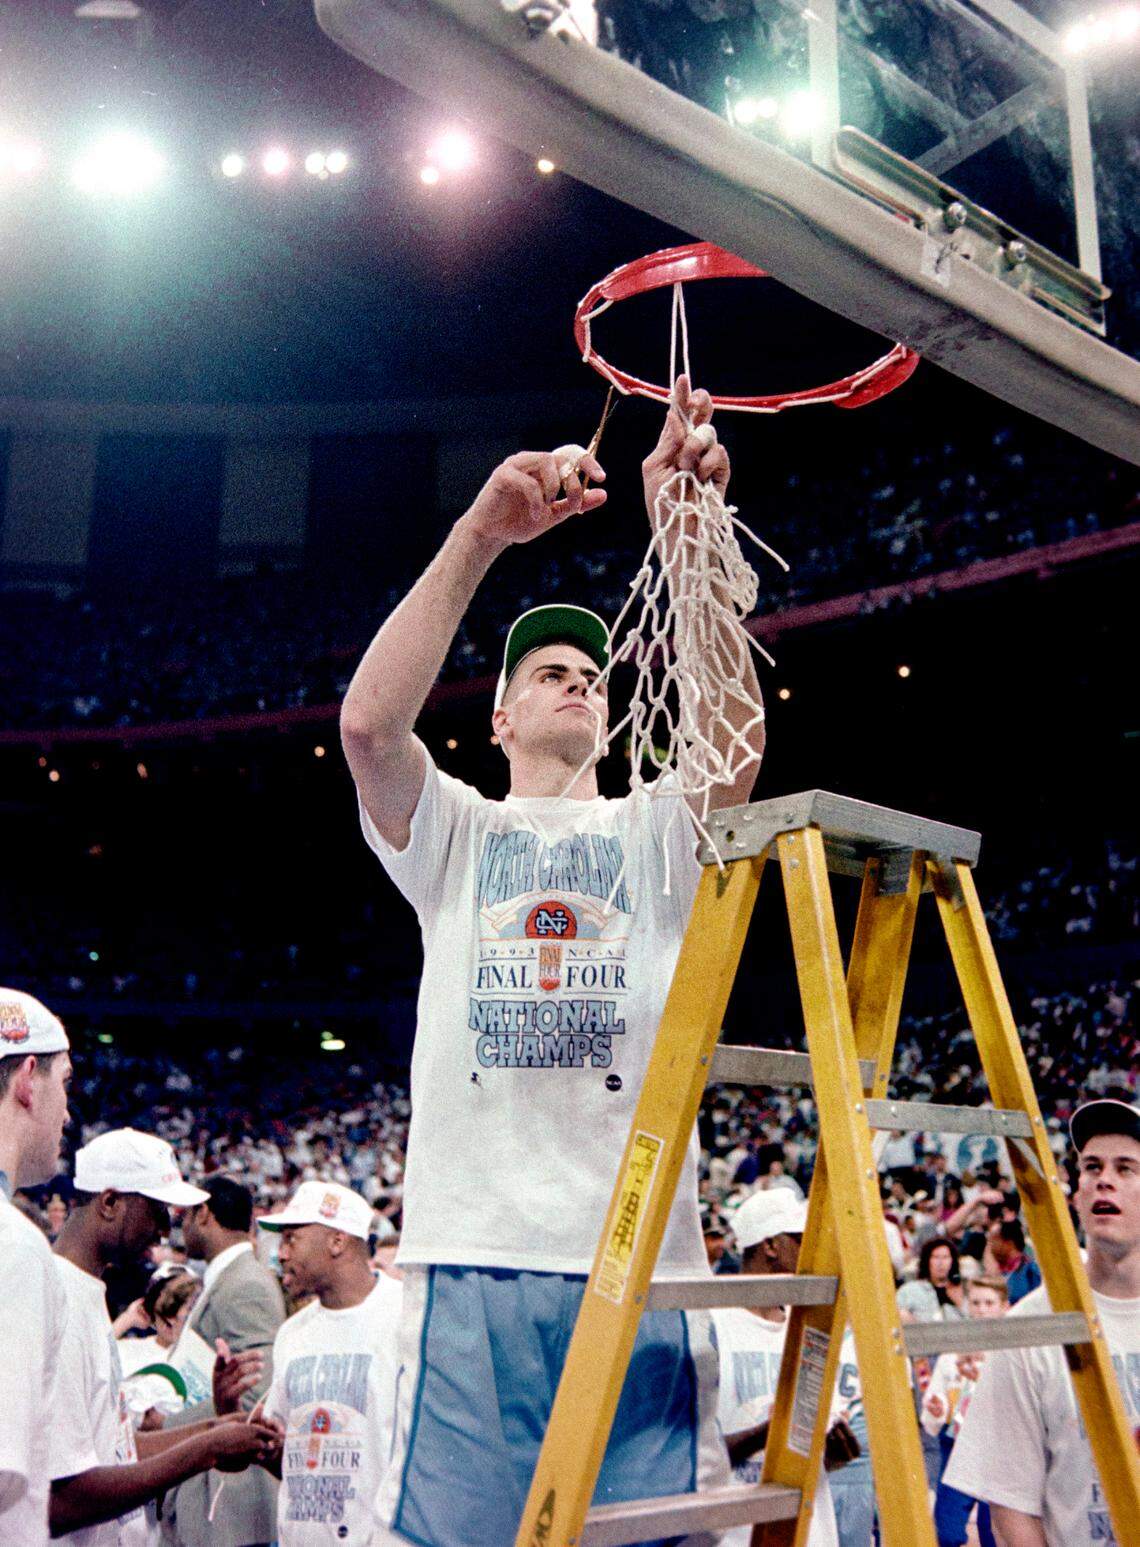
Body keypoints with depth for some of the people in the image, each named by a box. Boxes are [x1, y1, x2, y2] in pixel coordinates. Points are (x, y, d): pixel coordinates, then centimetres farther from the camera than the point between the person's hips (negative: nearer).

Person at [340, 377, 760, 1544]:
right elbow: (367, 720, -7)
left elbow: (735, 730, -5)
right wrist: (480, 534, -12)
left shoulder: (657, 828, 16)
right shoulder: (454, 830, 15)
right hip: (475, 1265, -1)